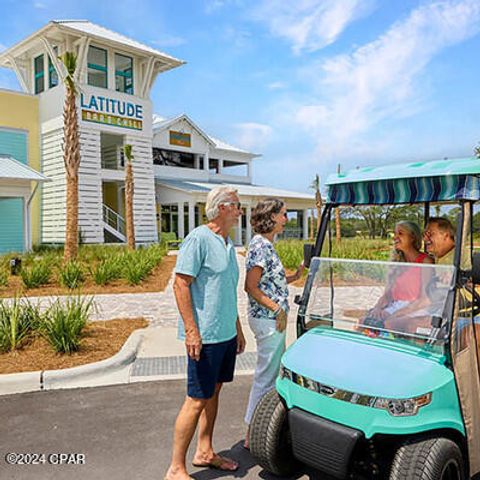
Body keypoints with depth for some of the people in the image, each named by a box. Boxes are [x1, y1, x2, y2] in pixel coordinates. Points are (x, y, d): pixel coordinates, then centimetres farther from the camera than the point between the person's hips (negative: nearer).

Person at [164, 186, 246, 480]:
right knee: (197, 400, -3)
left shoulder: (228, 244, 14)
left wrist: (238, 329, 23)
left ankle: (205, 452, 31)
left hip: (226, 334, 9)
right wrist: (191, 330, -21)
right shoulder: (199, 239, -14)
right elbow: (180, 284, -17)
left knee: (214, 392, 16)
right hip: (205, 335, -9)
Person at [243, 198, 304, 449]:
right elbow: (251, 287, -21)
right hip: (268, 319, -10)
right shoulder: (260, 246, -18)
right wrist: (277, 309, -19)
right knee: (266, 375, 0)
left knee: (276, 371, 19)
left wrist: (294, 276, 8)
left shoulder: (266, 245, 13)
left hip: (273, 318, 10)